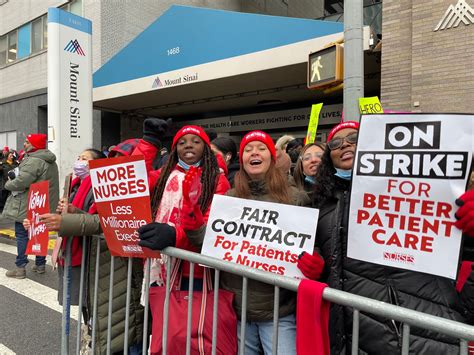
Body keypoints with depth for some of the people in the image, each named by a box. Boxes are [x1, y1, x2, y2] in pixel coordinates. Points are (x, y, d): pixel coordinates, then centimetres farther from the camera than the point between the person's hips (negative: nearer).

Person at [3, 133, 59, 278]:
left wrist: (8, 183, -5)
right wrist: (15, 177, 9)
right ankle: (40, 264, 24)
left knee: (22, 235, 2)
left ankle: (20, 267, 8)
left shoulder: (33, 161, -20)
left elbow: (20, 183, -26)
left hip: (27, 207, -9)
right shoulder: (50, 161, 12)